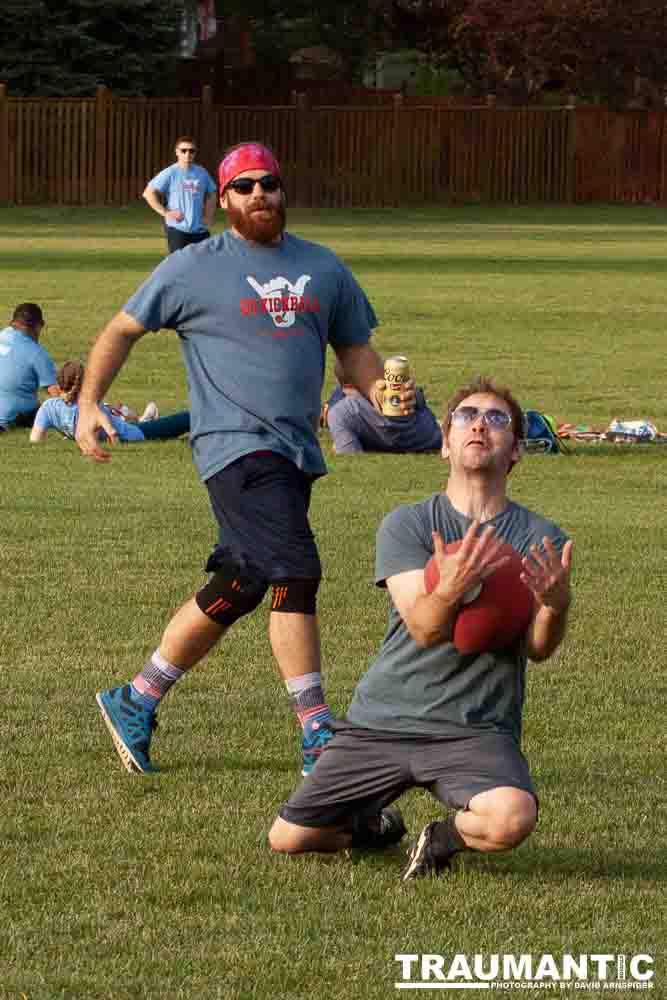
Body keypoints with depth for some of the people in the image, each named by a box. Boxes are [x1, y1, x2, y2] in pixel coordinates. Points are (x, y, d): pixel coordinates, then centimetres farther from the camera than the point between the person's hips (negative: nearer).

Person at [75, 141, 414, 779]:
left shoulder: (323, 268, 16)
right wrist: (88, 403, -3)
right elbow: (123, 330, 9)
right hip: (235, 445, -6)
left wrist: (381, 389, -1)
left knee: (238, 588, 9)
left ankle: (136, 703, 24)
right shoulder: (194, 268, 2)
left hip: (297, 452, 6)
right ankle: (320, 740, -17)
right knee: (294, 571, -19)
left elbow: (354, 348, 21)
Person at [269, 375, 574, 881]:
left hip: (478, 730, -1)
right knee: (289, 839, -3)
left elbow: (538, 648, -7)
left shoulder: (541, 539, 2)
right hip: (384, 719, 1)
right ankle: (371, 824, 30)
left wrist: (555, 606, -31)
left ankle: (441, 839, 3)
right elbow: (425, 628, -14)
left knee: (512, 817, -33)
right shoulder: (406, 525, 0)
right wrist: (450, 588, -37)